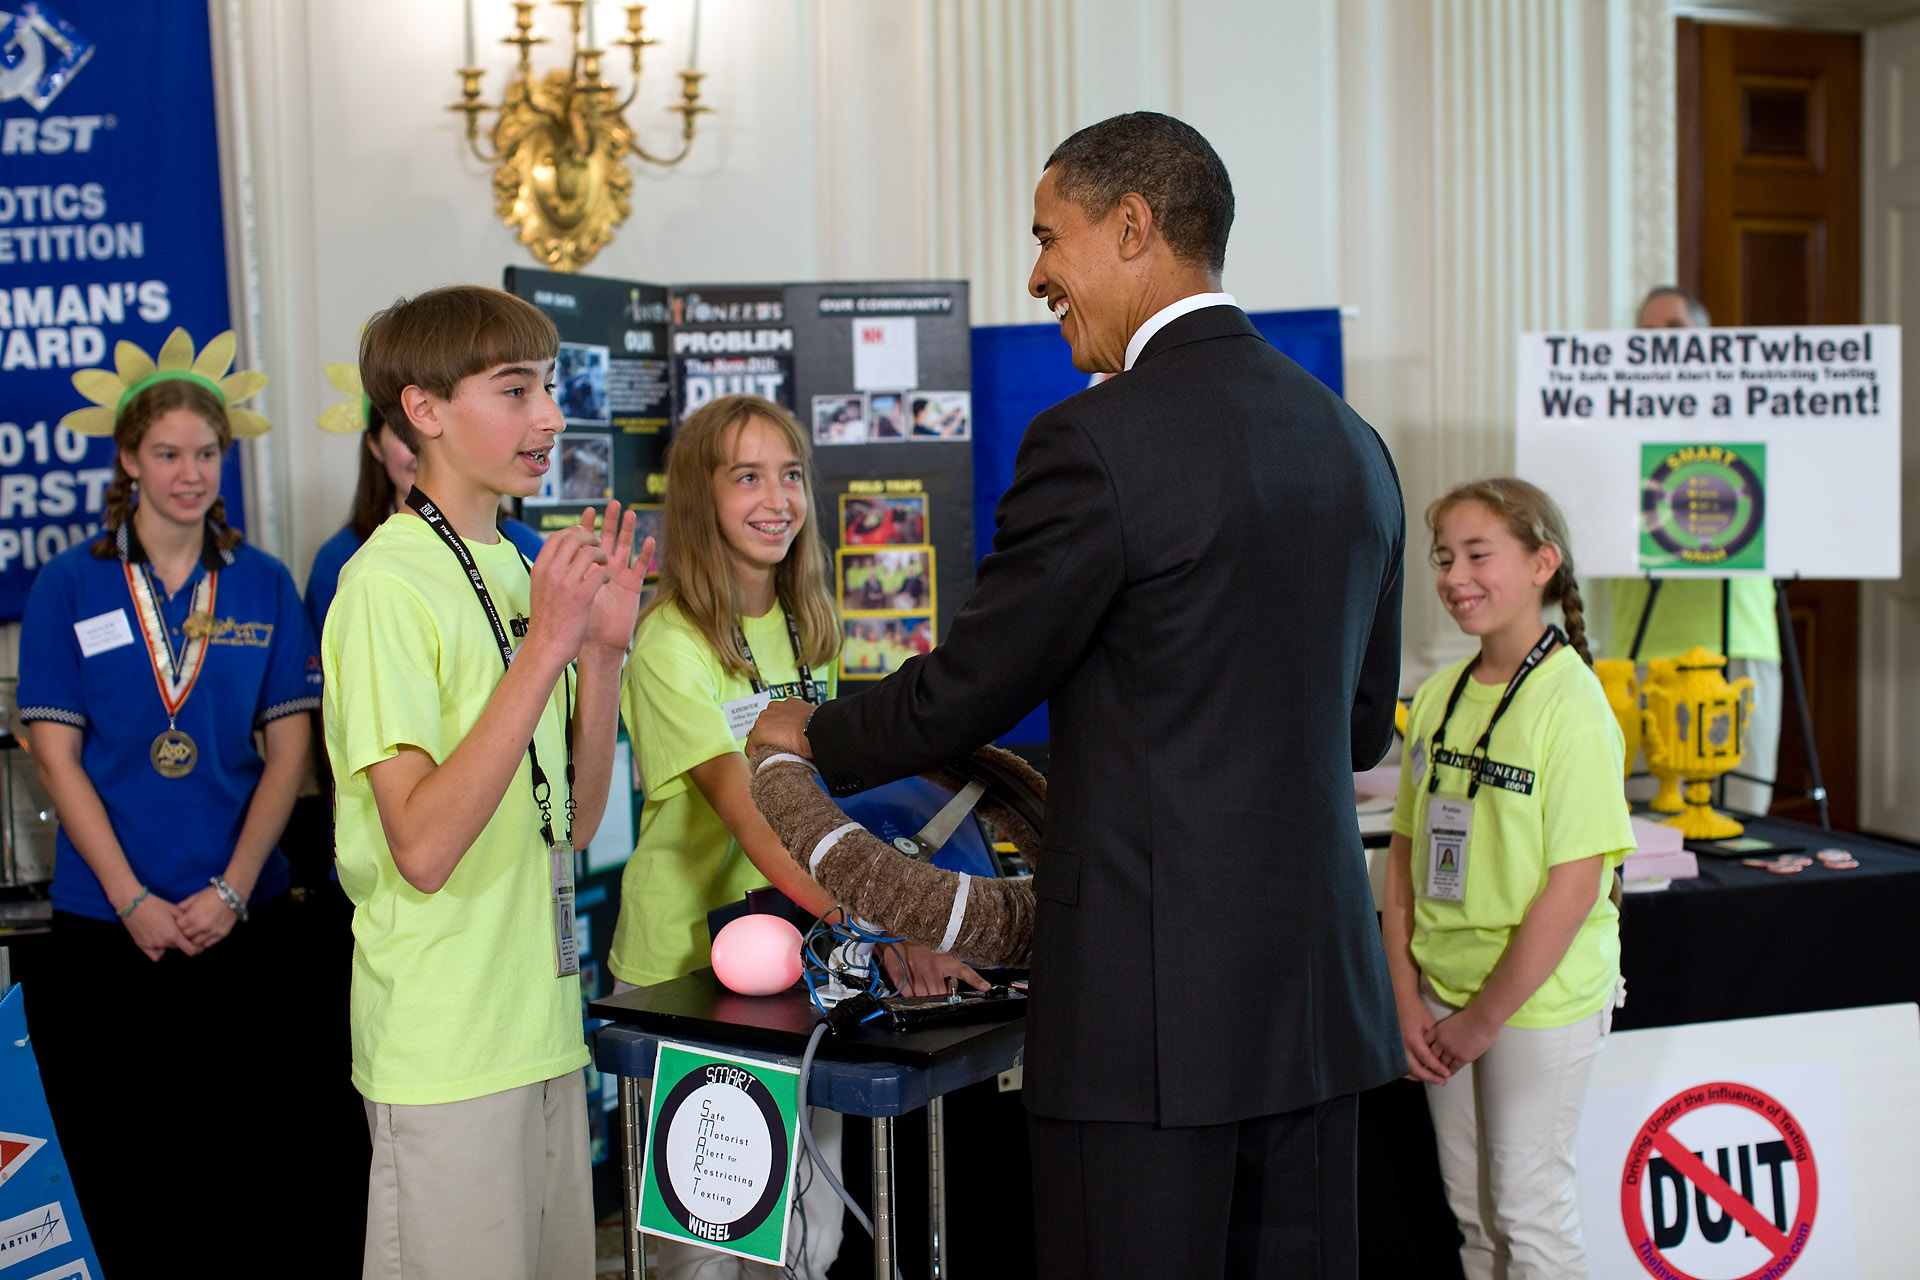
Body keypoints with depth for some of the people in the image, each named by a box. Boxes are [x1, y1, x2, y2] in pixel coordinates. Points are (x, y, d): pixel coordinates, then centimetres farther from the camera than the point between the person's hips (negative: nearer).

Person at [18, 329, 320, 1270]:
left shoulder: (264, 586, 3)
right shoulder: (68, 588, 0)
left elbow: (288, 748, 0)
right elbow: (56, 754, -4)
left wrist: (232, 891, -9)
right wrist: (133, 899, -11)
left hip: (241, 915, 1)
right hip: (105, 917, -1)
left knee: (246, 1127, 9)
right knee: (109, 1139, 7)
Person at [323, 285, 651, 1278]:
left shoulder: (520, 570, 10)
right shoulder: (389, 583, -15)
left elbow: (573, 820, 9)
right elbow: (424, 848, -24)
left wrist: (603, 648, -3)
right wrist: (545, 647, -25)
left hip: (543, 1023, 8)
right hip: (446, 1046, -8)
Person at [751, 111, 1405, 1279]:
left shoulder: (1097, 441, -13)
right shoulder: (1353, 442, 11)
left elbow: (963, 692, -8)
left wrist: (809, 739, 12)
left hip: (1151, 997, -7)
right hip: (1322, 992, 8)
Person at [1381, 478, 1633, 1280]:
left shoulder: (1570, 703, -15)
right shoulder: (1438, 696, 4)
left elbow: (1574, 884, -18)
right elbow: (1406, 852, 7)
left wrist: (1485, 1018, -14)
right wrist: (1409, 1001, 0)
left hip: (1539, 998, -6)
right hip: (1443, 991, 6)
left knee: (1530, 1212, 6)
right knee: (1473, 1213, 16)